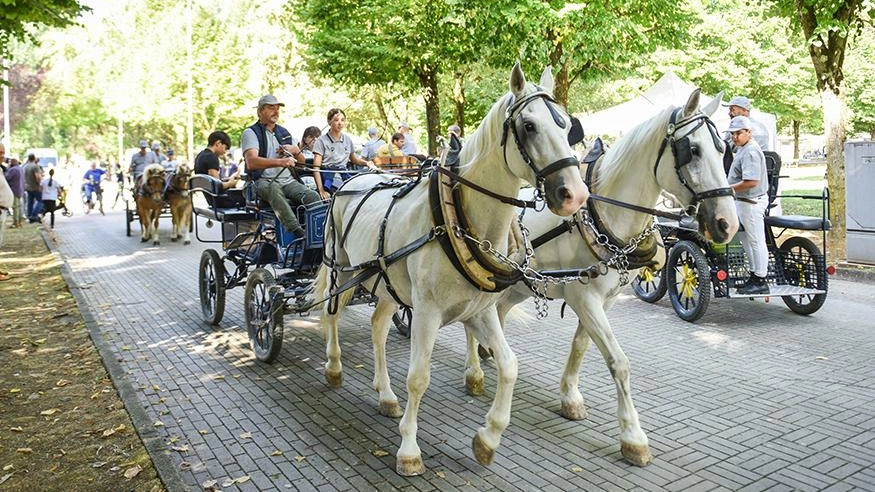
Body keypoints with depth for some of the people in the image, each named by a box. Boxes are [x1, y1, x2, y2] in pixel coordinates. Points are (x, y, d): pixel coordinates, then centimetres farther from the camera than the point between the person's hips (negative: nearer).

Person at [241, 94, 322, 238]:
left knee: (313, 196, -25)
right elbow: (251, 162, -17)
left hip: (289, 181, 6)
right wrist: (280, 162, -32)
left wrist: (296, 150, 4)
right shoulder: (250, 133, 2)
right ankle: (298, 231, -53)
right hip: (264, 181, -5)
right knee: (274, 190, -41)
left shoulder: (284, 133, 23)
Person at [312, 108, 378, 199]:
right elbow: (316, 167, -4)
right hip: (329, 178, -5)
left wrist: (366, 163, 7)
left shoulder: (347, 139, 16)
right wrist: (321, 190, -16)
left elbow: (354, 159, 31)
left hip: (344, 176, 6)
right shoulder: (322, 140, 1)